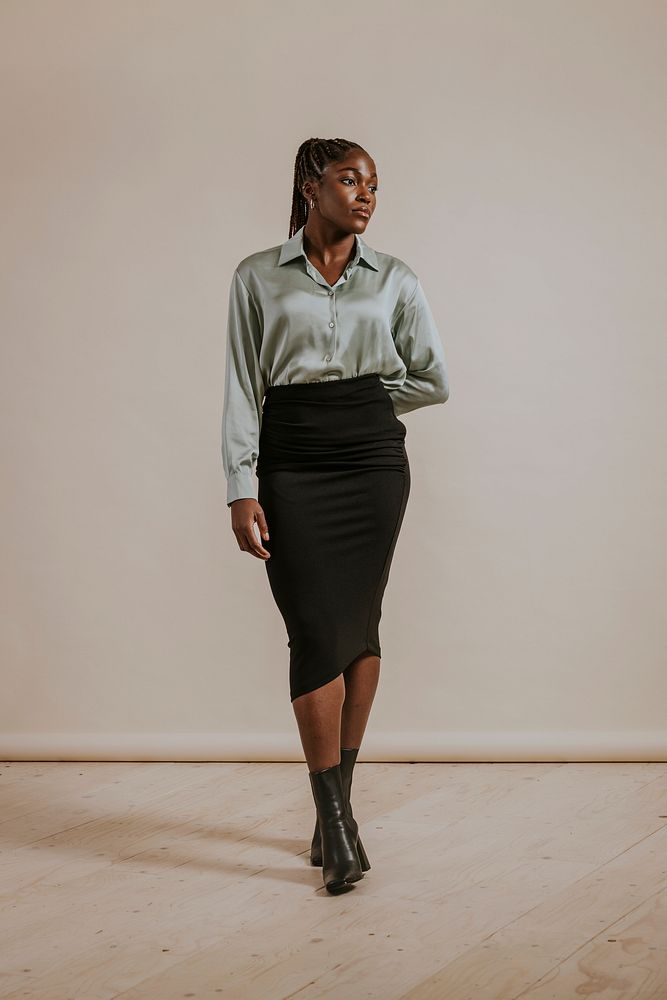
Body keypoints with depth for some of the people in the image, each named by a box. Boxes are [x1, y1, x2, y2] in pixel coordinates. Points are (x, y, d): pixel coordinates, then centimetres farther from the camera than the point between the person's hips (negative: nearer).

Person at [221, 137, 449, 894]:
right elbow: (242, 387, -1)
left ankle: (335, 808, 16)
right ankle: (338, 827, -5)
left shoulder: (394, 280, 9)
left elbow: (432, 380, 11)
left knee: (358, 628, 3)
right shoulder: (257, 278, 4)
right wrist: (240, 490, -9)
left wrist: (357, 400, 6)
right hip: (291, 467, -2)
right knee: (316, 633, -8)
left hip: (373, 461, 2)